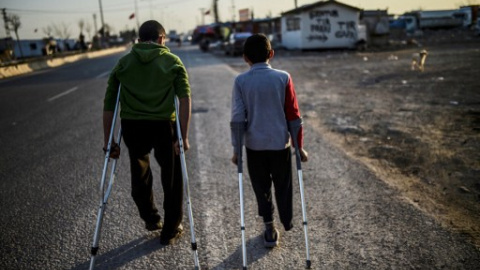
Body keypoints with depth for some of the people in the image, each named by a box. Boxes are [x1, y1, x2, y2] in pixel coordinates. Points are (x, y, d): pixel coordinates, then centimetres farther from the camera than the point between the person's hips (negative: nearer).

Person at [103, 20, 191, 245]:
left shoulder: (123, 63, 11)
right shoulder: (172, 62, 4)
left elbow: (109, 105, 7)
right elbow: (185, 100, -10)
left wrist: (108, 141, 12)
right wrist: (184, 137, -10)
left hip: (131, 126, 2)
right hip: (163, 126, -2)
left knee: (139, 176, 26)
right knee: (172, 178, 16)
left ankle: (151, 219, 38)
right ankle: (170, 231, 26)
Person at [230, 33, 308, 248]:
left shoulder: (241, 81, -8)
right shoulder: (283, 78, -7)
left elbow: (237, 117, -8)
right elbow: (293, 114, -5)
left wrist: (236, 148, 0)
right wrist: (299, 145, 4)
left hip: (254, 144, 0)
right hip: (280, 142, 0)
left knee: (261, 188, 15)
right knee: (283, 186, 19)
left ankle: (270, 230, 20)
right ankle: (287, 222, 34)